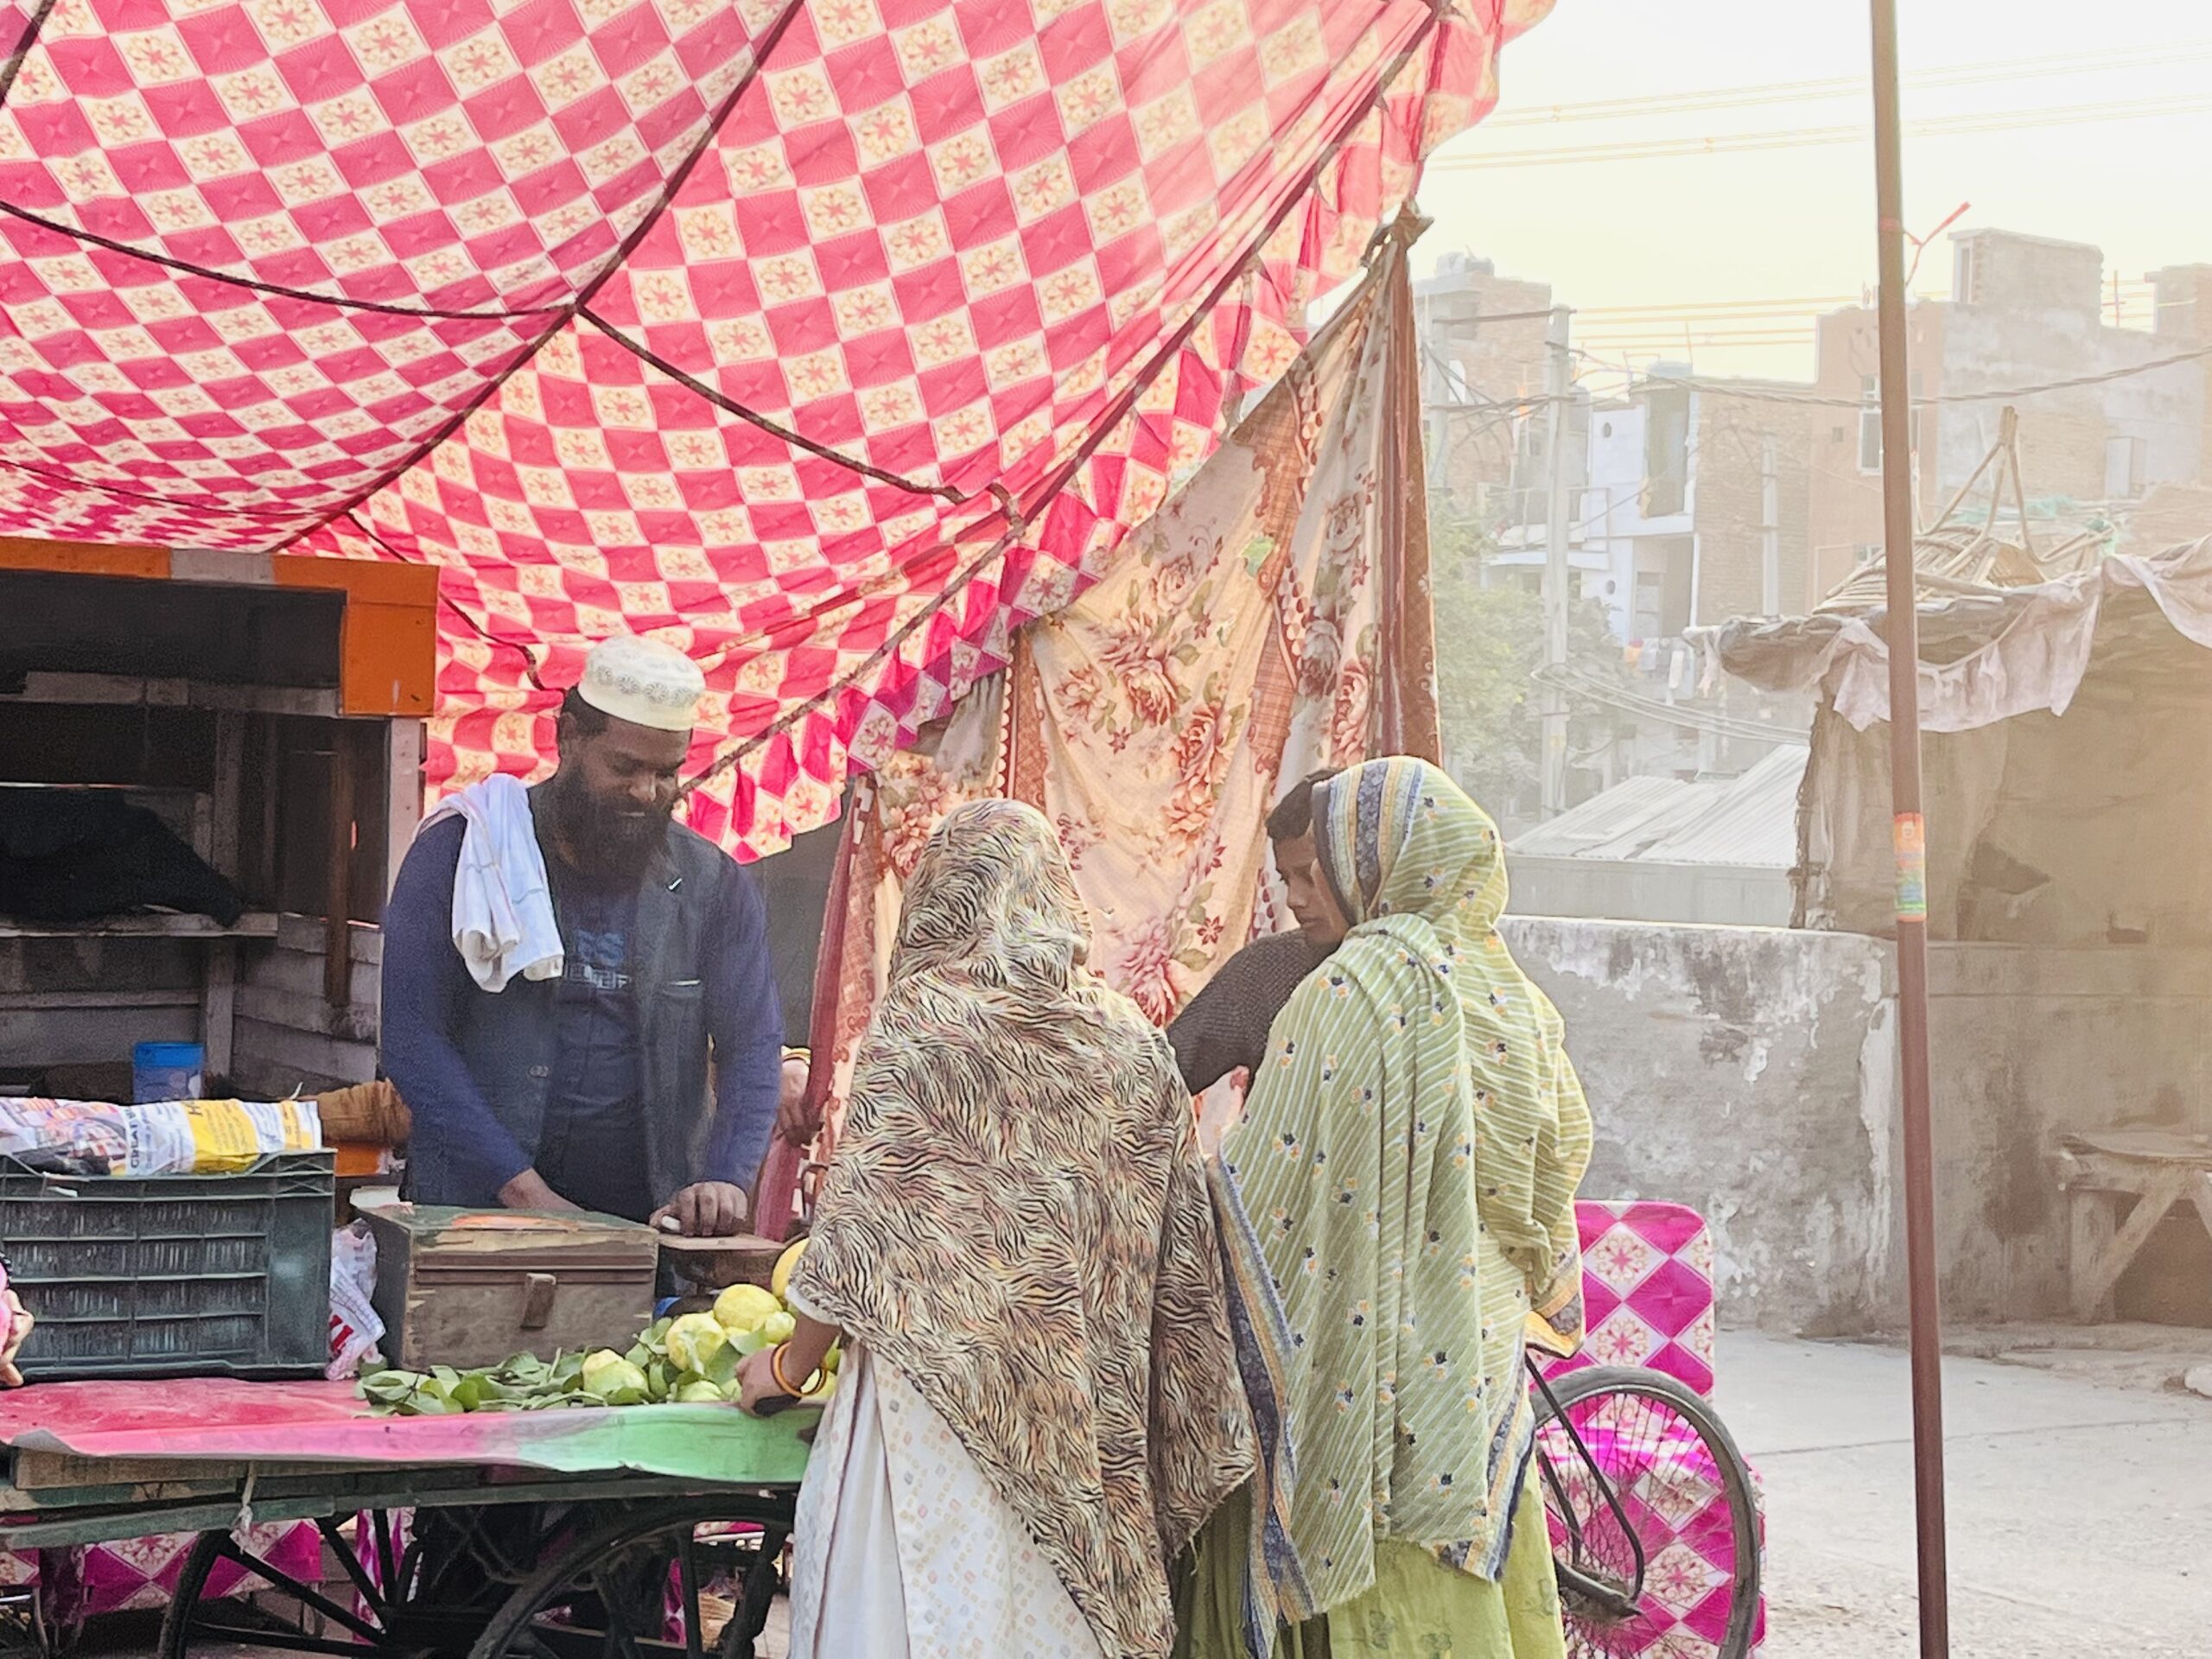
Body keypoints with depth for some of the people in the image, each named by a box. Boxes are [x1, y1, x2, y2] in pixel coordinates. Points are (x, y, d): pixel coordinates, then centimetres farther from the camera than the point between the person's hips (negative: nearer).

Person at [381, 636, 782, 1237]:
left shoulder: (714, 888, 11)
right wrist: (522, 1187, -12)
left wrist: (725, 1178, -14)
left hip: (646, 1226, 2)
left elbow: (752, 1049, 7)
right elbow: (412, 1036, -3)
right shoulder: (459, 853, 3)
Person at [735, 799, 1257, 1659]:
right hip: (1082, 1418, 4)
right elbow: (1177, 1257, 7)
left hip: (936, 1394, -4)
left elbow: (864, 1232, -7)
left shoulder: (919, 1018, -7)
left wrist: (788, 1366, 6)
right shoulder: (1130, 1040, 5)